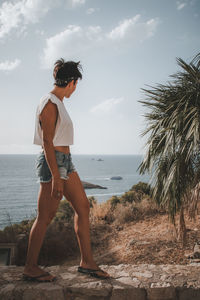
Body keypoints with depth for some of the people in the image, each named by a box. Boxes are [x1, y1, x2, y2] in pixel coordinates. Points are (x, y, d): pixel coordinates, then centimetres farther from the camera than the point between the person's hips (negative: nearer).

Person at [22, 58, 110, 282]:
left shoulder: (57, 102, 16)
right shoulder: (50, 104, -14)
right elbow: (47, 142, -20)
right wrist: (55, 177, -23)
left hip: (64, 161, 10)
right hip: (52, 161, -10)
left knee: (83, 207, 9)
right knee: (46, 216, -3)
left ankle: (86, 262, 15)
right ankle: (30, 268, 11)